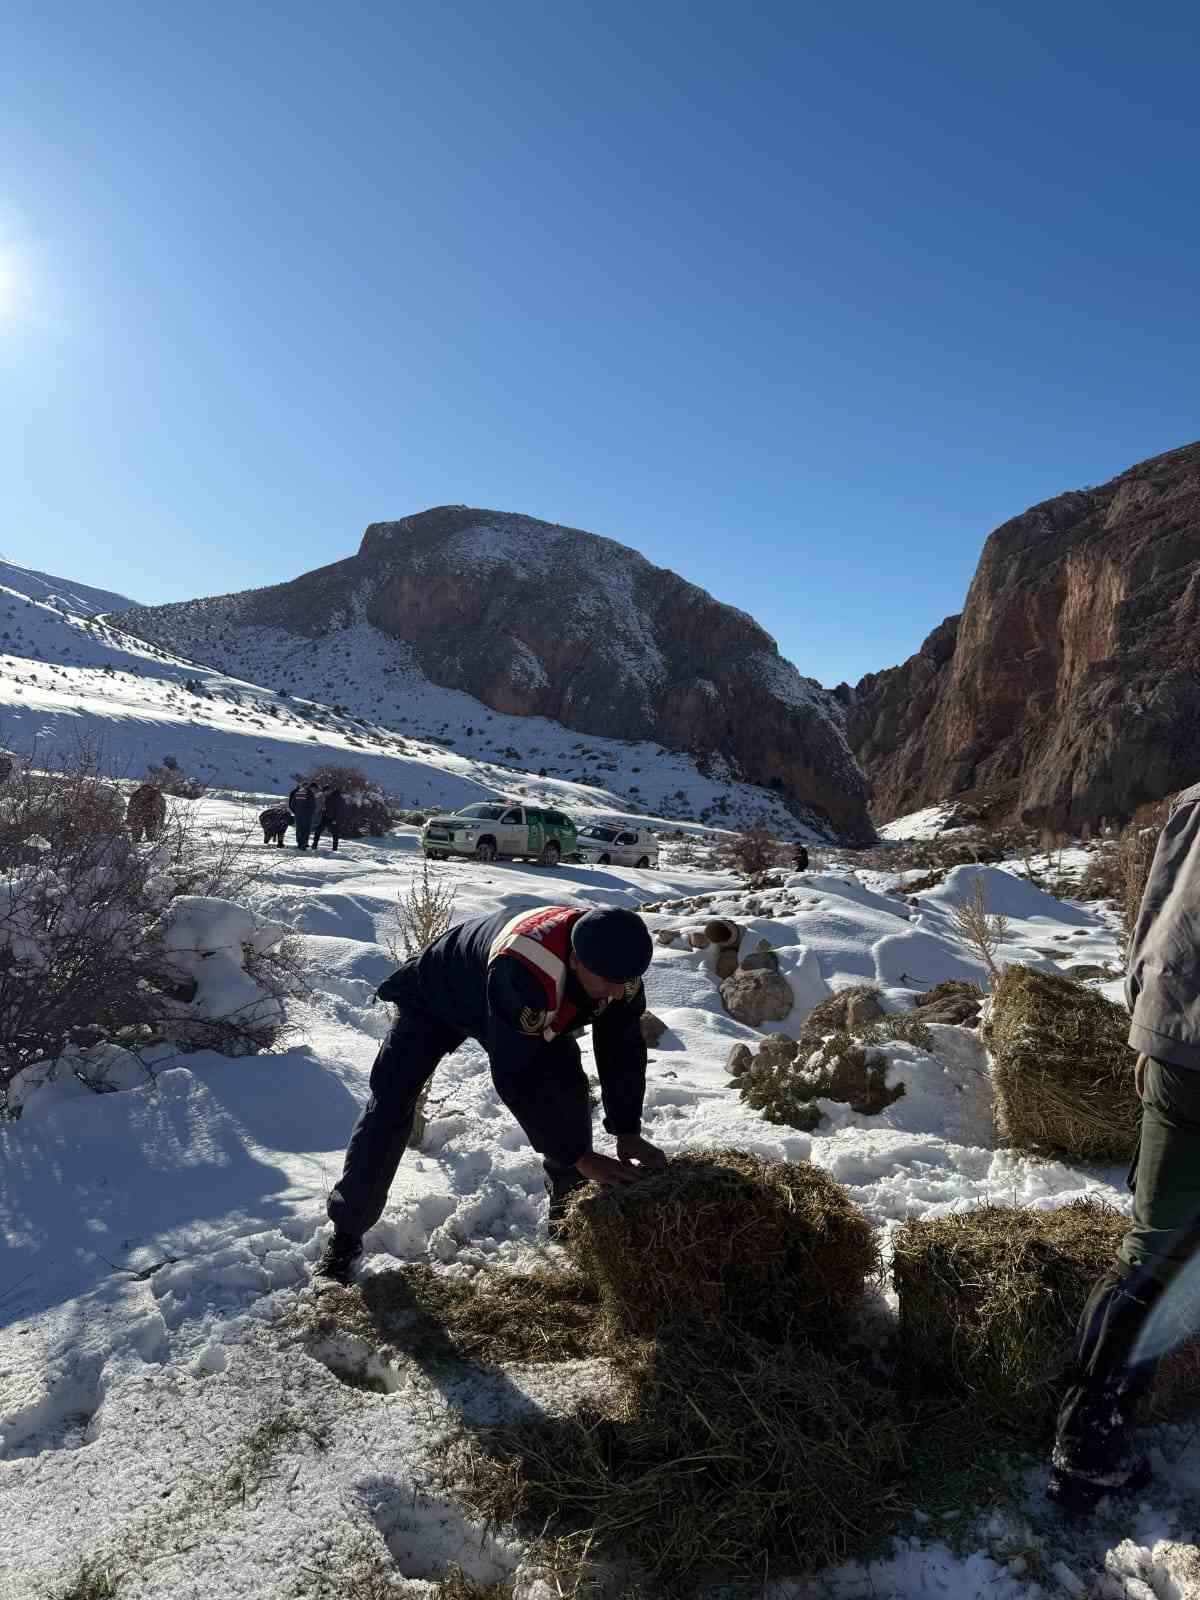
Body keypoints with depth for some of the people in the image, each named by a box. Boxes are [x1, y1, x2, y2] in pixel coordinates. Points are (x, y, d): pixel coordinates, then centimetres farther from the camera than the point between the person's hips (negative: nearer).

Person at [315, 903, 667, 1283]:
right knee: (390, 1103, -11)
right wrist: (577, 1157, -39)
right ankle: (346, 1234, 7)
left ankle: (569, 1213, 15)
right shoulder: (520, 973, -50)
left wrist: (627, 1133, -24)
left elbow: (624, 1048, -17)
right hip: (437, 995, -5)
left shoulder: (615, 964, -29)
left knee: (570, 1092, -6)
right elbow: (515, 1078, -44)